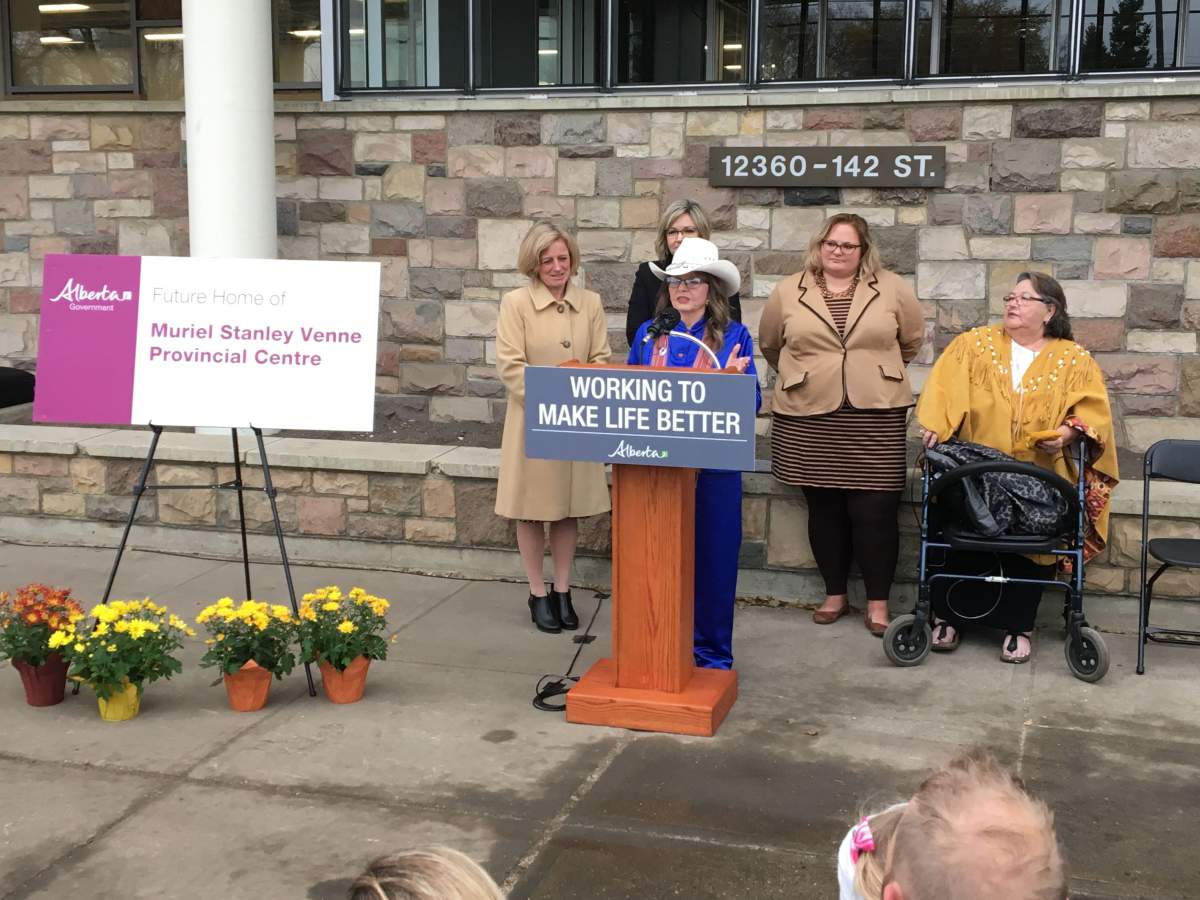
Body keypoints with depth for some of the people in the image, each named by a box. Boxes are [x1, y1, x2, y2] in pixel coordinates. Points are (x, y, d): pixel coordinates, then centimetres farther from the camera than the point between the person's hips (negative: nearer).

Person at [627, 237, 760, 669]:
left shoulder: (735, 337, 1)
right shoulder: (647, 334, 9)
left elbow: (751, 403, -3)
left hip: (714, 466, -2)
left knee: (713, 555, 4)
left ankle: (712, 651, 17)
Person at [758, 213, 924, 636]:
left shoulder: (891, 288, 3)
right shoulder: (789, 291, 5)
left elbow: (912, 339, 14)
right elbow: (770, 344, 17)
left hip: (875, 417, -1)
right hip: (808, 419, 1)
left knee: (874, 511, -2)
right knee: (825, 508, 9)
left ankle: (878, 601, 10)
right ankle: (835, 593, 24)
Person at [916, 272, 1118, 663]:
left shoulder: (1075, 360, 6)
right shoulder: (975, 344, 7)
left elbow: (1093, 410, 0)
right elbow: (945, 386, -5)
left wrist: (1068, 432, -19)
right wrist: (935, 424, -21)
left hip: (1038, 481, 0)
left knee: (1029, 549, -1)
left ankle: (1017, 626, 14)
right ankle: (948, 617, 11)